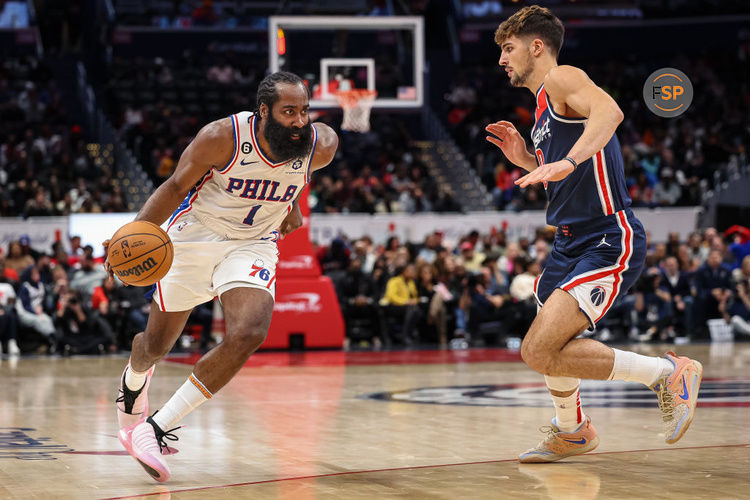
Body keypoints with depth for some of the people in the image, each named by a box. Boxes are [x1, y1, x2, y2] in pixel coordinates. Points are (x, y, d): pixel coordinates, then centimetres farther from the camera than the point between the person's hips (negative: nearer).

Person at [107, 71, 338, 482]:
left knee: (249, 334, -26)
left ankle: (155, 428, -16)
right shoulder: (222, 137, -24)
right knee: (156, 344, 11)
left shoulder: (321, 146, -15)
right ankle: (134, 380, 52)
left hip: (254, 244, 2)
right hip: (197, 234, -1)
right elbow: (175, 187, -12)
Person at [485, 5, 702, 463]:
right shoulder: (545, 106, 19)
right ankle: (572, 432, 48)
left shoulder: (562, 78, -10)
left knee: (540, 351, -20)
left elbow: (609, 111, -34)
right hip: (571, 242, 10)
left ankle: (668, 372, -7)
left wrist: (566, 162, -46)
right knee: (548, 344, 24)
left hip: (609, 242, -10)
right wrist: (526, 160, 14)